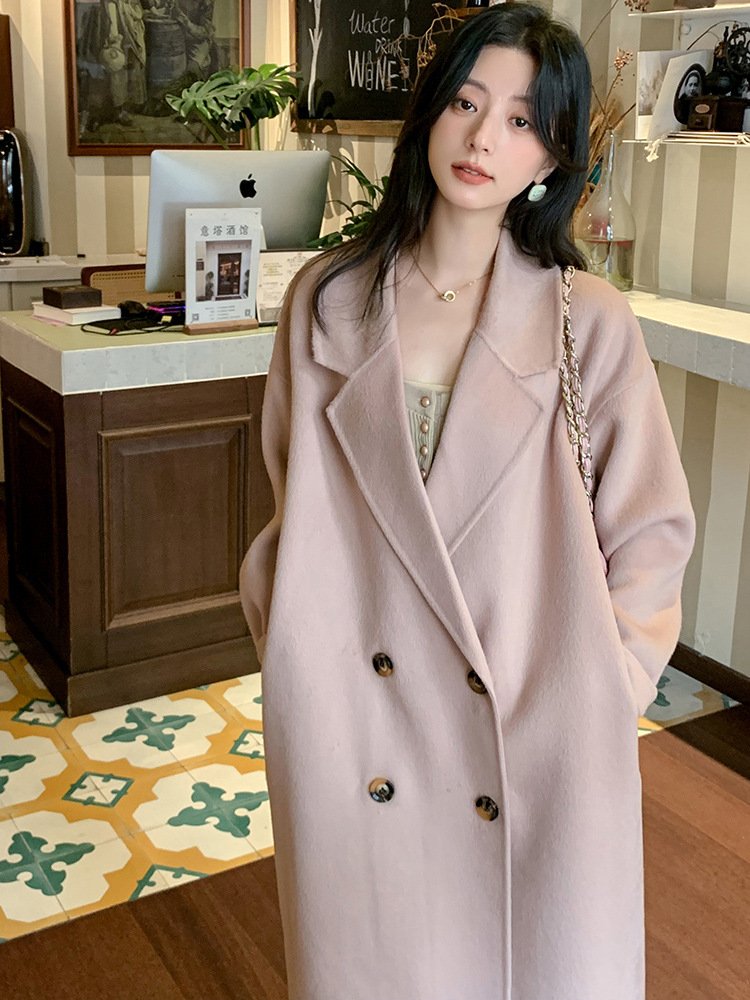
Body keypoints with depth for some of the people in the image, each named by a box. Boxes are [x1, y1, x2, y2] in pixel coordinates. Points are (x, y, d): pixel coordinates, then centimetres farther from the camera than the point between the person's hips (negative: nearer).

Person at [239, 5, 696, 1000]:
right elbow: (292, 507, 10)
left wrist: (595, 700, -5)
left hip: (534, 738, -1)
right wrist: (296, 649, 2)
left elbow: (650, 531, 2)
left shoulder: (591, 322, -4)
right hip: (352, 723, 2)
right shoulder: (328, 299, 2)